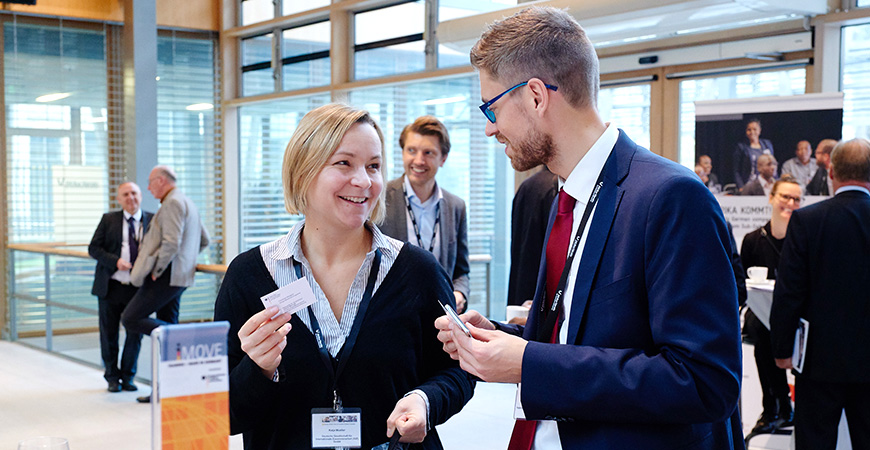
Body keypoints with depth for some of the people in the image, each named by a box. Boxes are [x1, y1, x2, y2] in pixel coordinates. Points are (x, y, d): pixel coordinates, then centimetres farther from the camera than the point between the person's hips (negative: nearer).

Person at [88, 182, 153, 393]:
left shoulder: (152, 221, 3)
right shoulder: (109, 220, 3)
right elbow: (93, 248, -1)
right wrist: (115, 261, -16)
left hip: (137, 288, 0)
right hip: (111, 286, 0)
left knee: (135, 333, 4)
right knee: (109, 334, 8)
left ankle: (128, 377, 22)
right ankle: (112, 377, 26)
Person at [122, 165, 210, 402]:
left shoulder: (172, 203, -12)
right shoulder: (187, 203, 19)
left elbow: (171, 243, -23)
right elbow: (204, 240, 25)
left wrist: (157, 271, -14)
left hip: (165, 276, -10)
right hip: (179, 276, 10)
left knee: (131, 318, -8)